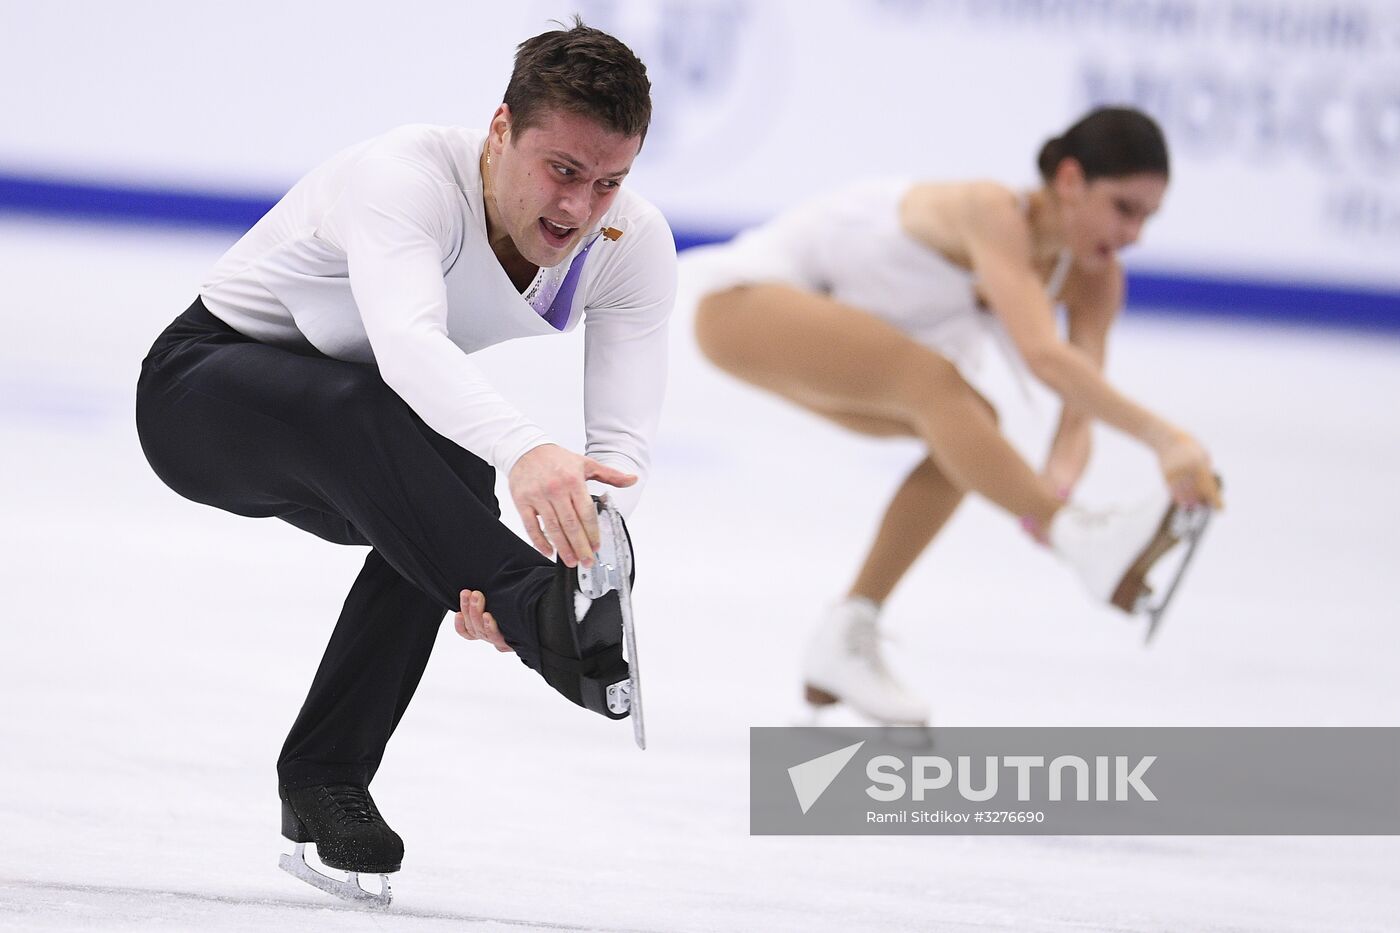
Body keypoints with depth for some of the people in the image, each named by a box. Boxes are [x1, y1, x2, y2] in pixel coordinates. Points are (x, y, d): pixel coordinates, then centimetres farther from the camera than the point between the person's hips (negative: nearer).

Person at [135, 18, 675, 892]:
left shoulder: (635, 244, -18)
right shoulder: (404, 176, -35)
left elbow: (622, 441, -25)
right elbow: (406, 342, -54)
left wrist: (579, 546, -46)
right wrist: (524, 447, -72)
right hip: (204, 385, -6)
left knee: (456, 487, -28)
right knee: (360, 408, -38)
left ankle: (325, 782, -14)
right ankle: (544, 621, -55)